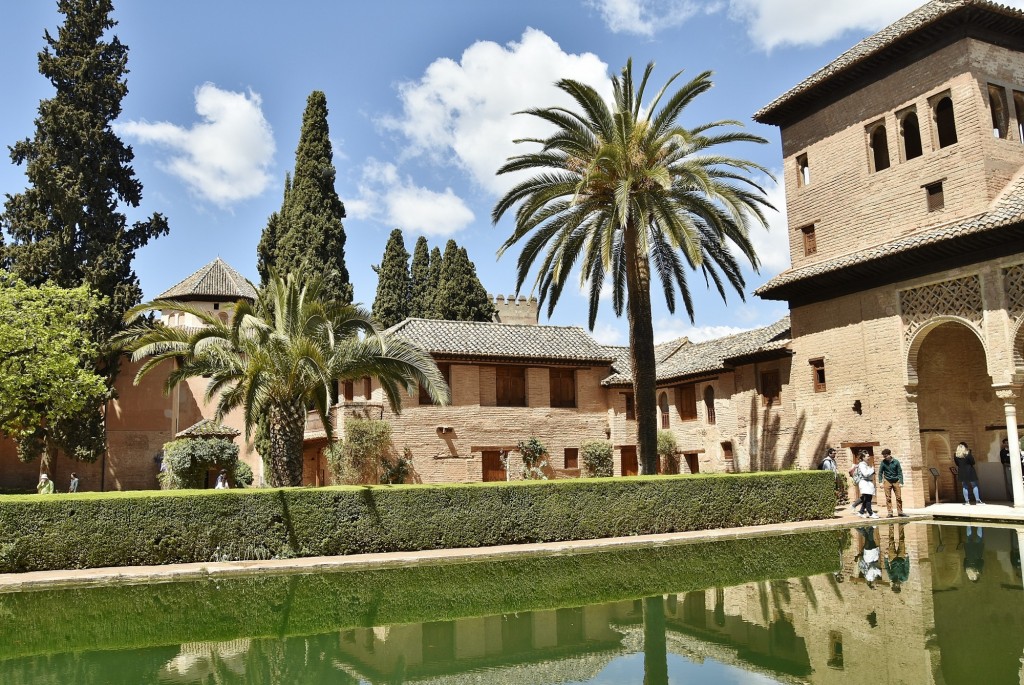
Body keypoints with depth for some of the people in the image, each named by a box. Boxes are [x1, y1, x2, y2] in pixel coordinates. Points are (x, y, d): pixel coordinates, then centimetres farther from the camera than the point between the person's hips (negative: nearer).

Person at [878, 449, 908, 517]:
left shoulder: (896, 462, -6)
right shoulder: (883, 462, -5)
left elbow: (900, 472, -3)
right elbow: (880, 472, 0)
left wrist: (901, 482, -10)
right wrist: (881, 482, -7)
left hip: (896, 481, 1)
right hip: (887, 481, -1)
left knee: (899, 497, 3)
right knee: (888, 498, -1)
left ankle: (900, 512, 13)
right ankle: (890, 513, 2)